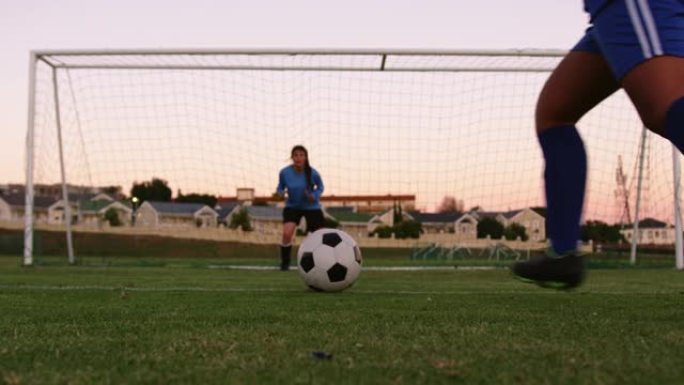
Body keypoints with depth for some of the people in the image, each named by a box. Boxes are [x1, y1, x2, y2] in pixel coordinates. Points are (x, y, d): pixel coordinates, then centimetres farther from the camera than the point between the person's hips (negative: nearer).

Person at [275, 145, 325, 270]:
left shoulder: (312, 173, -20)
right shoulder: (284, 172, -16)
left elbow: (320, 187, -1)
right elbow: (280, 187, 2)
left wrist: (314, 196, -22)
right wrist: (280, 192, -22)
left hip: (312, 207, 0)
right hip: (292, 206, 0)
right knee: (287, 233, -23)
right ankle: (284, 263, 0)